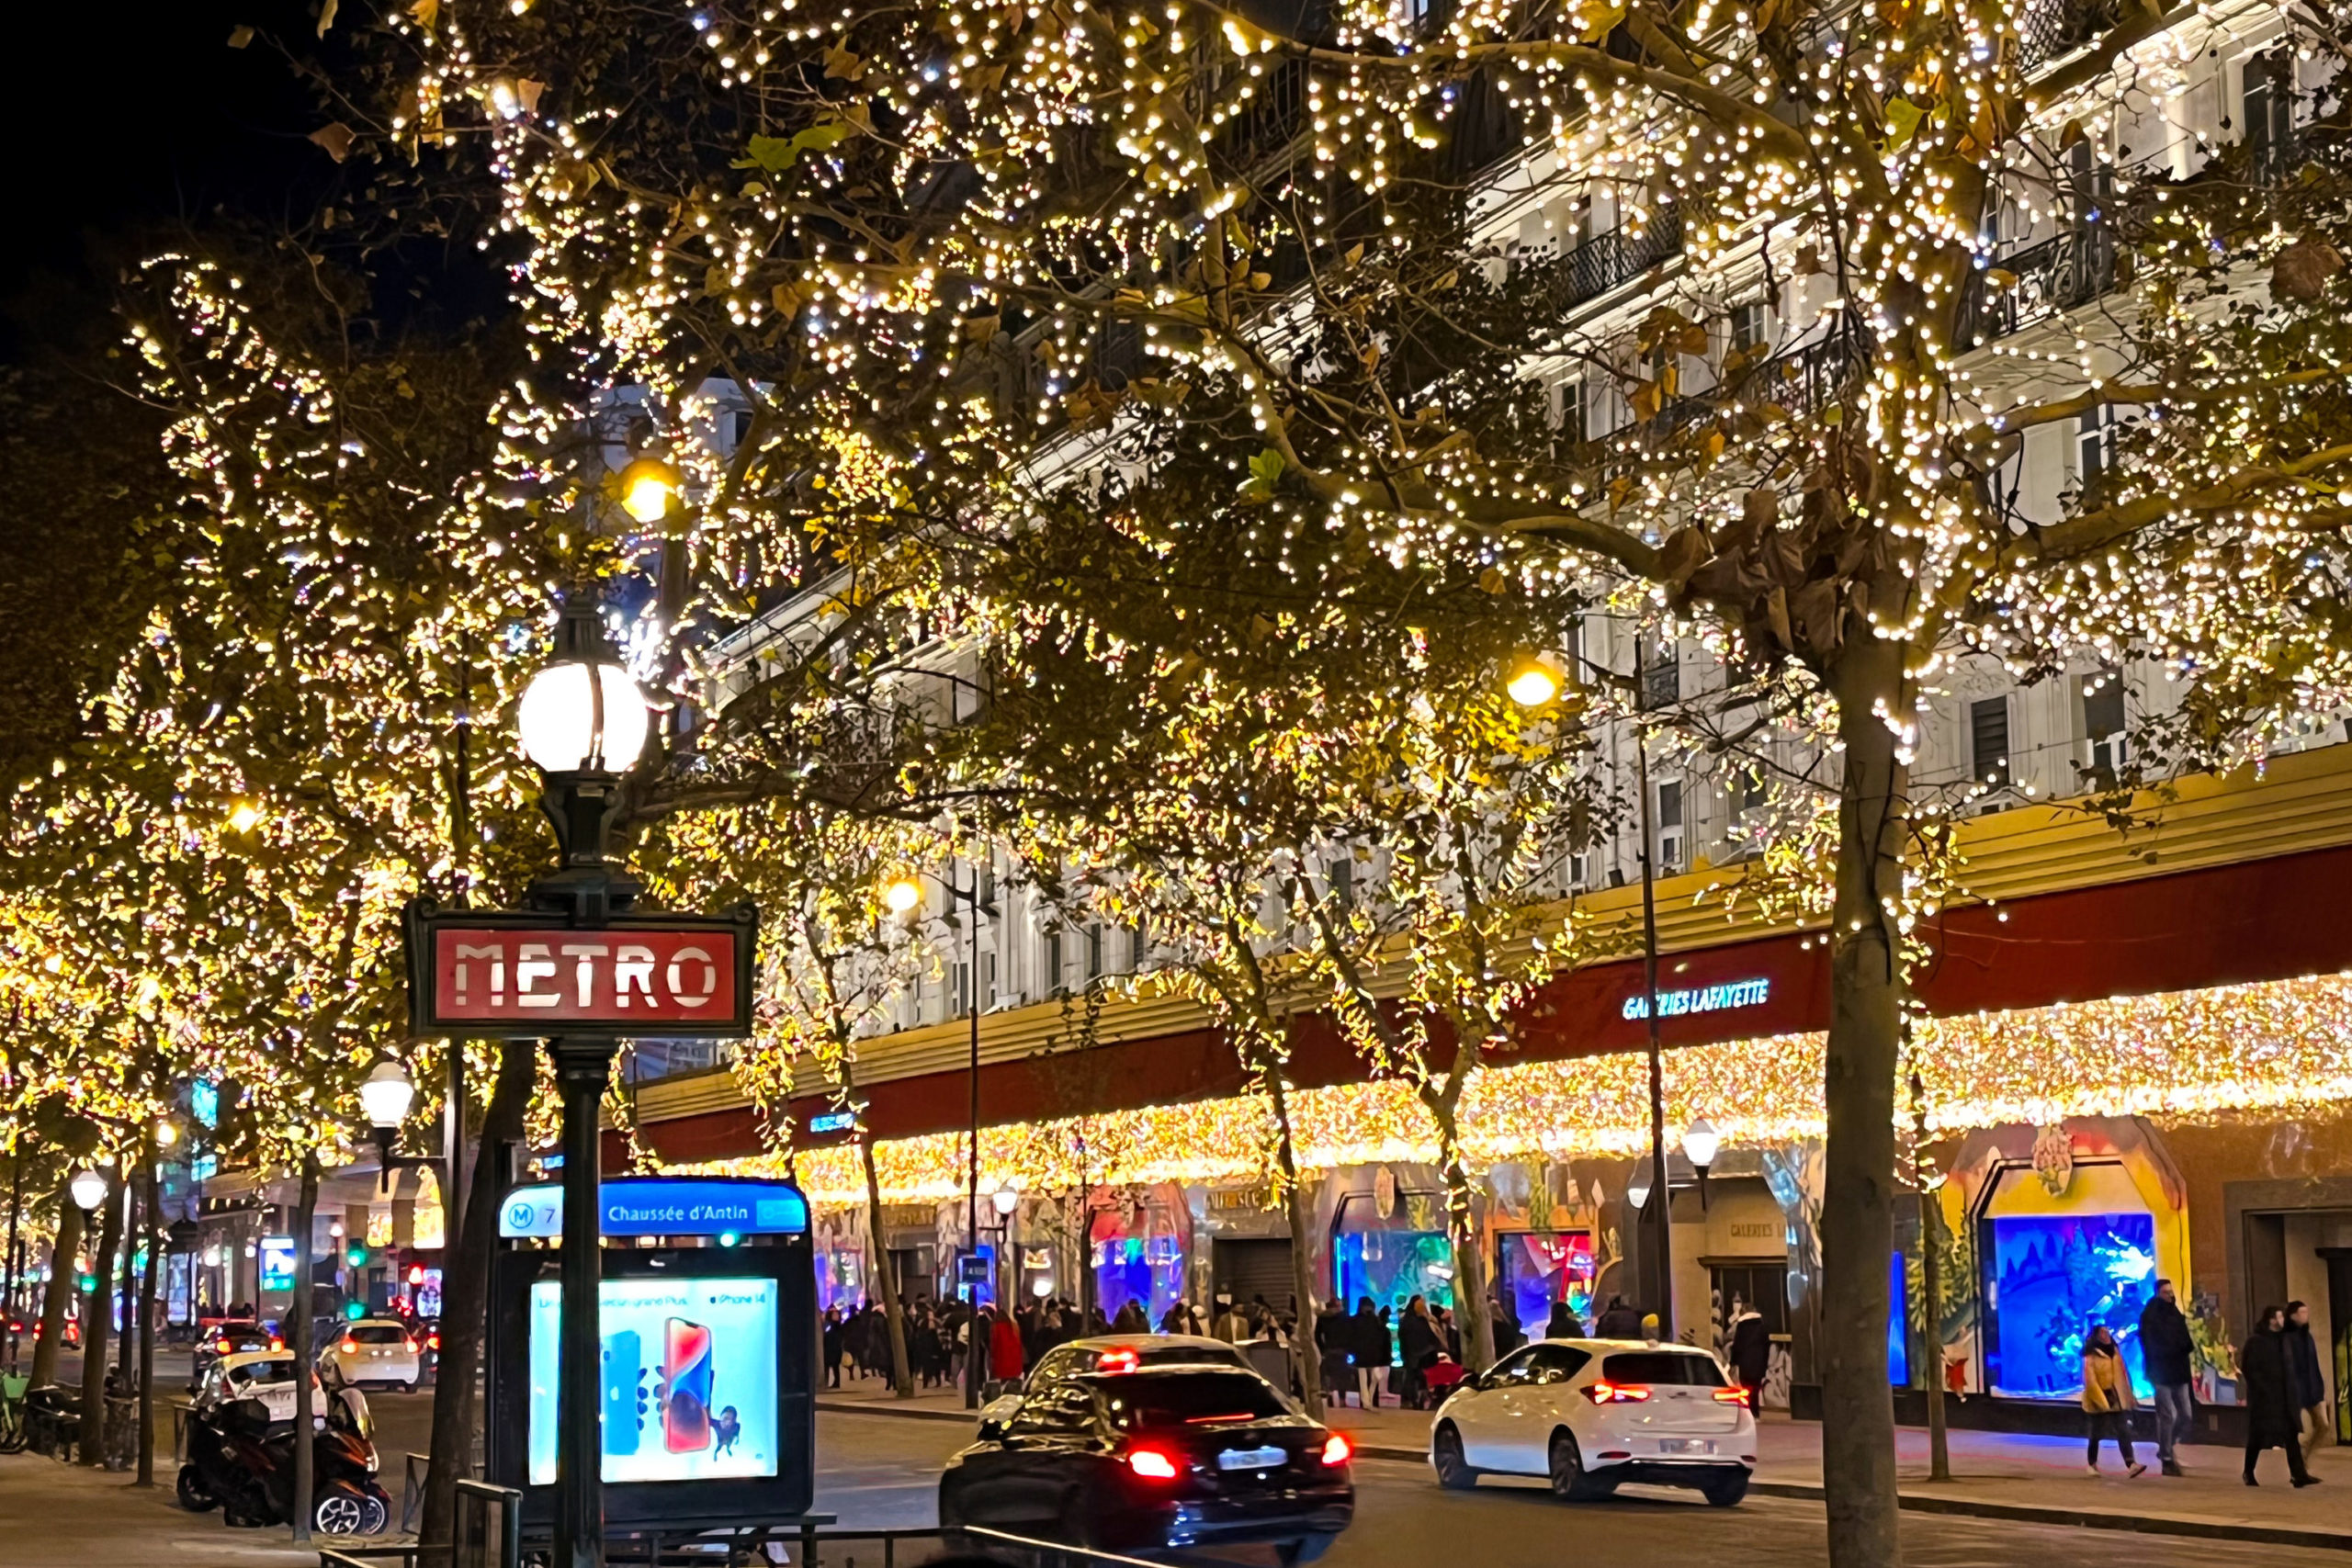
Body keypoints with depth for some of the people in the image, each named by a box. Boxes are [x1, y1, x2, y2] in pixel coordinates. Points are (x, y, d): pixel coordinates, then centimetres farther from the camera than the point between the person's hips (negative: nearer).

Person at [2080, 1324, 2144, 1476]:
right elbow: (2091, 1381, -16)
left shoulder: (2114, 1354, 10)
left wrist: (2128, 1398, 11)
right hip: (2098, 1402, -5)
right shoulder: (2091, 1357, -10)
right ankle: (2091, 1464, 24)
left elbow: (2123, 1377, 13)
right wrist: (2102, 1401, -21)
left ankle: (2131, 1464, -20)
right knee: (2096, 1435, 7)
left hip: (2116, 1401, 5)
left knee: (2124, 1432, -9)